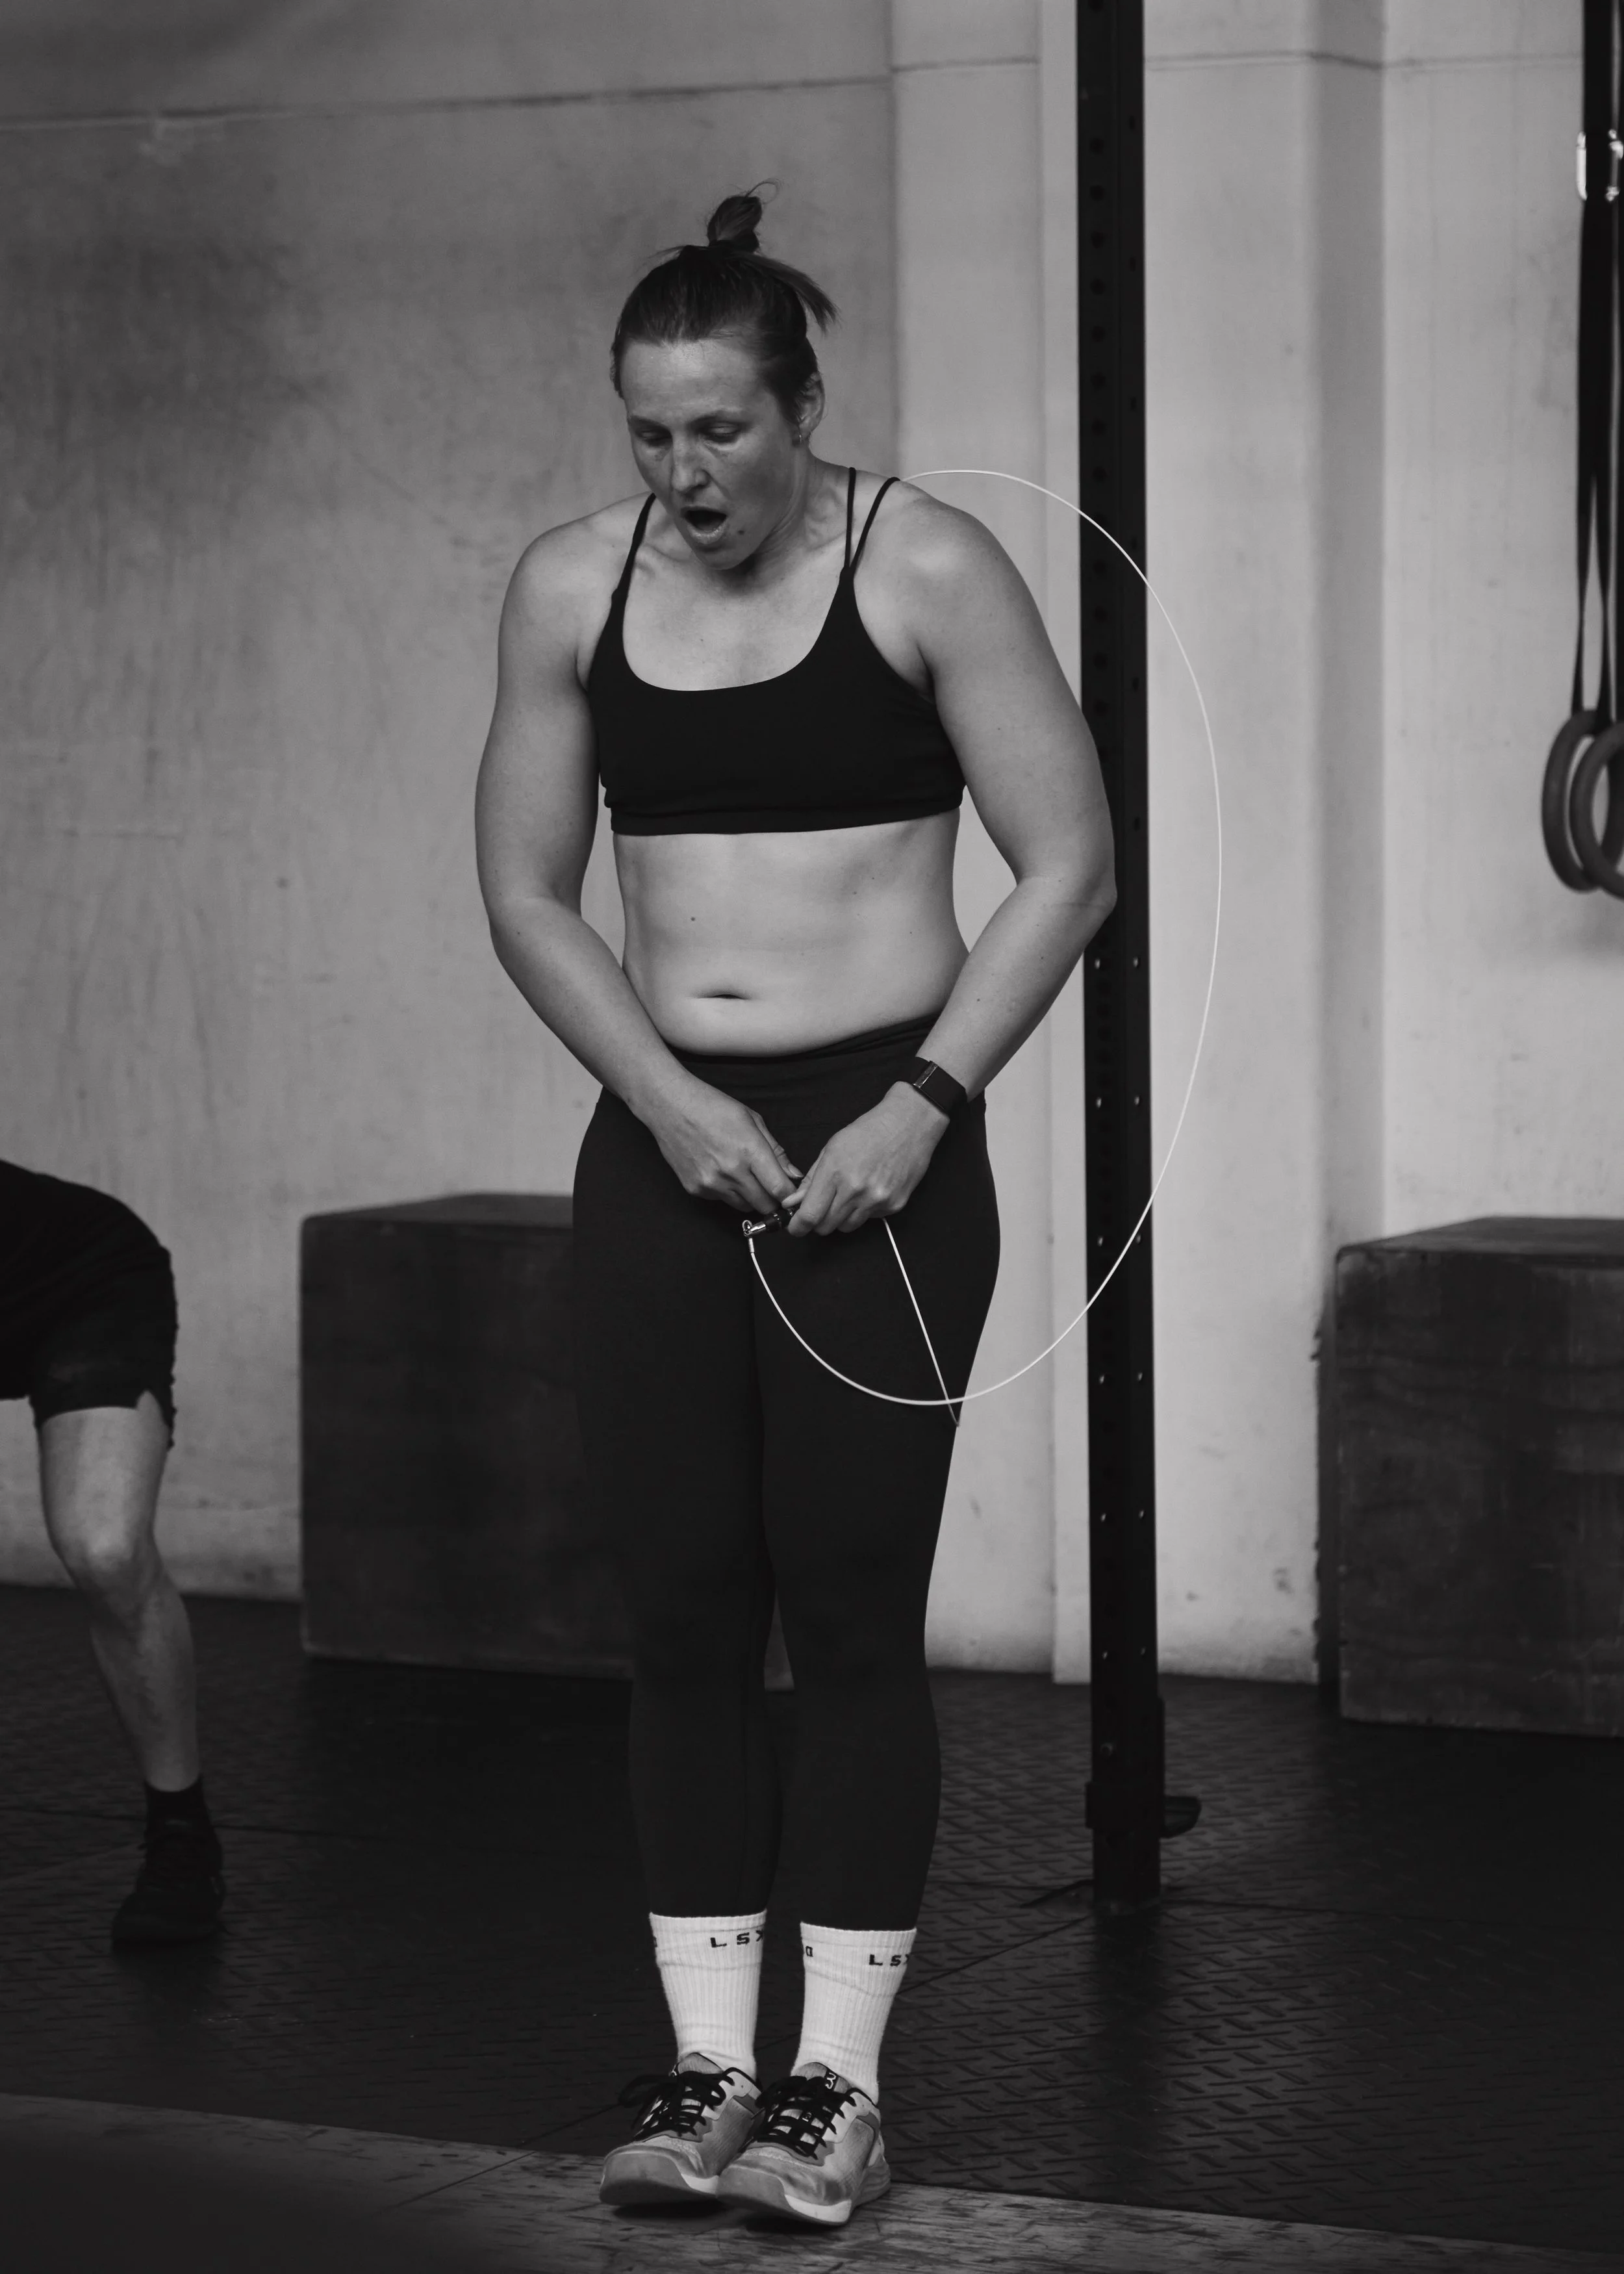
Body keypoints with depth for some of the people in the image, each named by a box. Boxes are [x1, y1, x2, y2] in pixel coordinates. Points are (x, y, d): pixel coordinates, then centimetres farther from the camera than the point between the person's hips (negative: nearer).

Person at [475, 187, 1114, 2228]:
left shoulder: (927, 571, -7)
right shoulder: (571, 590, 4)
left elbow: (1067, 866, -5)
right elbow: (527, 890, 9)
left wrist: (921, 1109, -12)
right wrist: (673, 1105, -4)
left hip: (877, 1146, -4)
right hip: (664, 1142, 4)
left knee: (848, 1614, -3)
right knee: (682, 1618, 3)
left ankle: (839, 2087, 3)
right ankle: (708, 2073, 9)